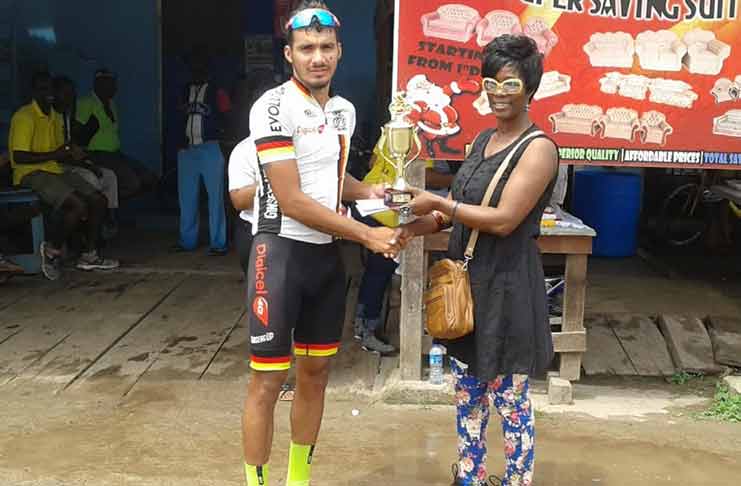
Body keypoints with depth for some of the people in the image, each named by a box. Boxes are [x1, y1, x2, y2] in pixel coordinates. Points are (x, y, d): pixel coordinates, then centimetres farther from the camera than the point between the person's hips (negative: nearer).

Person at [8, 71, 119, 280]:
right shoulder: (24, 117, -11)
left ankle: (89, 255, 4)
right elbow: (18, 156, -19)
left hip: (55, 171, 9)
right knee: (79, 206, -27)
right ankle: (52, 249, -7)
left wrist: (73, 155, -1)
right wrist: (54, 155, -20)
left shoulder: (55, 117, 16)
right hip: (31, 174, -9)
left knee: (99, 200, -2)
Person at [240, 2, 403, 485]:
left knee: (316, 373, 14)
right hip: (283, 251, -7)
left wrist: (368, 191, 4)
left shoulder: (345, 110, 9)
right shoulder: (274, 107, -14)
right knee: (268, 378, -1)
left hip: (328, 254, 7)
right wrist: (367, 235, -18)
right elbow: (292, 200, -19)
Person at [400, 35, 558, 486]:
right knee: (468, 394, 18)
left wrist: (437, 202, -18)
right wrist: (413, 227, 1)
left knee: (510, 401, 4)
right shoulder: (483, 139, 11)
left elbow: (504, 219, -21)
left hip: (508, 289, -8)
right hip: (467, 282, 8)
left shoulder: (539, 148, -13)